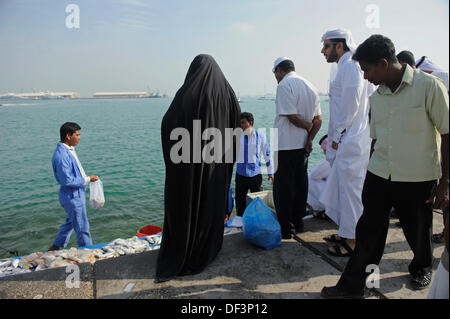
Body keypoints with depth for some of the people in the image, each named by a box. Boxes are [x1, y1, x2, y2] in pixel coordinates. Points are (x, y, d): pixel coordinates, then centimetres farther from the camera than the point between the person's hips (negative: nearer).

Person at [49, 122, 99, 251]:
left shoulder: (69, 150, 6)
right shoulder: (62, 155, -25)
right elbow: (67, 181, -26)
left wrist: (87, 177, 5)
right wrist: (87, 180, -17)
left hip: (76, 193, 10)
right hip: (72, 196, -10)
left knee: (71, 222, 27)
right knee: (82, 227, 5)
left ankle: (56, 247, 42)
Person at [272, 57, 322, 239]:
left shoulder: (284, 85, -11)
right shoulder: (310, 86, 13)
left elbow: (291, 116, -19)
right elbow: (318, 119, 9)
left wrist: (307, 127, -4)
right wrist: (310, 139, 1)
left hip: (286, 145, -8)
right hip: (303, 144, 8)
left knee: (283, 187, 0)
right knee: (300, 184, 14)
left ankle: (285, 228, 7)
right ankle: (298, 223, 26)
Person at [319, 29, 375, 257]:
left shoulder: (350, 66, -11)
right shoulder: (346, 67, 19)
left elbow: (351, 104, -19)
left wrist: (337, 136, -13)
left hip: (351, 141, -10)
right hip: (345, 140, 10)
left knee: (350, 189, -3)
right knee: (342, 188, 16)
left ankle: (353, 241, 9)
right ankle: (346, 233, 28)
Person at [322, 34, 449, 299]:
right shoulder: (376, 96, 6)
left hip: (417, 178, -4)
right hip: (379, 176, 4)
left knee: (418, 232, 15)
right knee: (368, 231, 5)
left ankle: (422, 268, 46)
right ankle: (352, 285, 15)